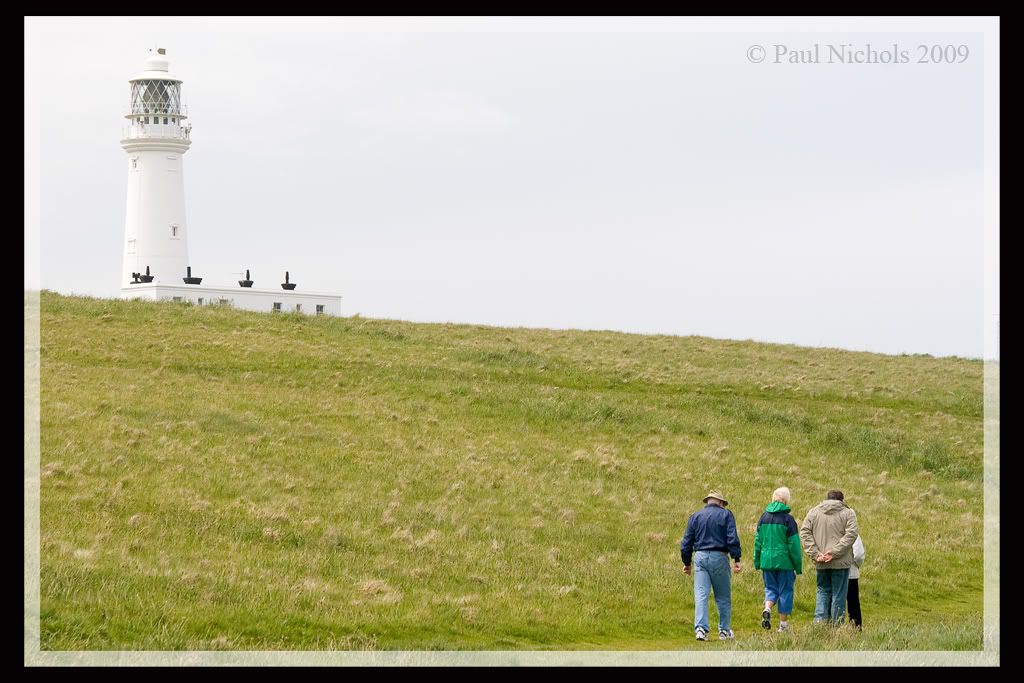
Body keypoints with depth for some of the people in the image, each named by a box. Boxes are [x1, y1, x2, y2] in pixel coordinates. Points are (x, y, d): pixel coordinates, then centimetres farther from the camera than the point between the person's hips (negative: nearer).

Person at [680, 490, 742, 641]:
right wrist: (736, 559, -8)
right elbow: (732, 539, -8)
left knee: (701, 595, -4)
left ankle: (701, 628, -18)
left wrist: (687, 563, 17)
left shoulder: (695, 516, 11)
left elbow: (686, 542, 10)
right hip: (719, 556, -2)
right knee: (723, 597, 9)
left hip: (700, 557, 2)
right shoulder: (726, 515, 3)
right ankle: (724, 631, 14)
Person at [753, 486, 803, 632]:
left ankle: (767, 609, -13)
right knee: (785, 591, 6)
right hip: (784, 562, -4)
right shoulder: (788, 519, -8)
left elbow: (758, 541, 10)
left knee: (770, 588, 15)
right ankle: (783, 623, 9)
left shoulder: (763, 517, 6)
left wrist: (757, 563, 17)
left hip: (767, 560, 4)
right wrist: (798, 566, -2)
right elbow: (794, 544, -8)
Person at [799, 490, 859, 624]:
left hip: (820, 563, 3)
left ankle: (819, 621, -1)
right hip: (841, 562, -3)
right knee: (838, 594, 4)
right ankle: (836, 625, 5)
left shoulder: (813, 512, 9)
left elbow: (804, 532, 1)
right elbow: (851, 534, -11)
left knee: (823, 591, 13)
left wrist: (815, 553, -5)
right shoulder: (848, 513, 1)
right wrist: (834, 552, -15)